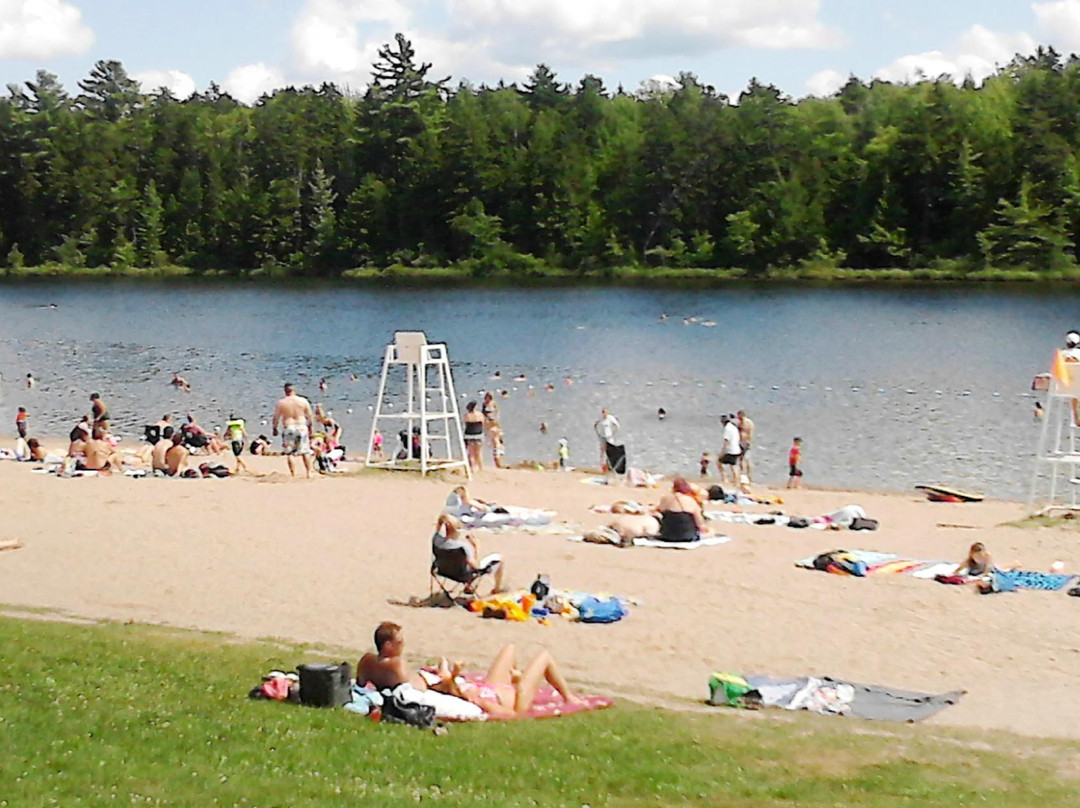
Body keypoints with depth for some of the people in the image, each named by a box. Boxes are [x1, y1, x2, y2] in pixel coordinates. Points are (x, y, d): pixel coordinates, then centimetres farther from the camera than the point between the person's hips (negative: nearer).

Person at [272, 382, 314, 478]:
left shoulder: (281, 403, -3)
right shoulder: (303, 401, 1)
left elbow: (276, 418, 2)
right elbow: (309, 416, 6)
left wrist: (274, 428, 17)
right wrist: (310, 427, 19)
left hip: (288, 428, -2)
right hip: (302, 427, 2)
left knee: (289, 453, 5)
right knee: (305, 452, 9)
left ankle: (293, 474, 2)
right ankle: (309, 473, 8)